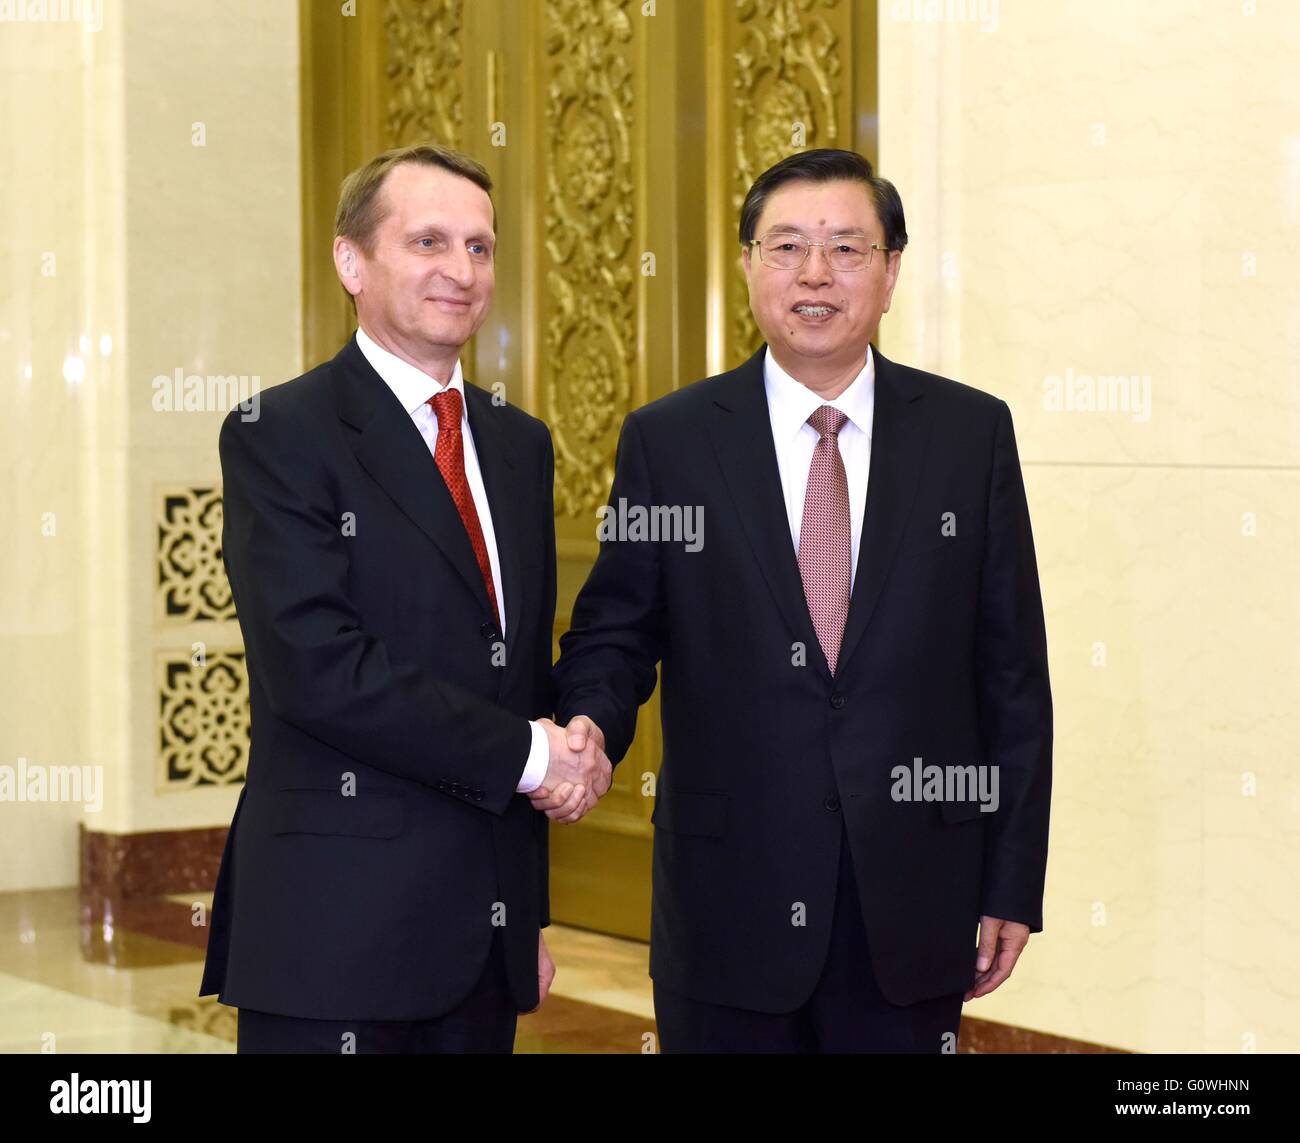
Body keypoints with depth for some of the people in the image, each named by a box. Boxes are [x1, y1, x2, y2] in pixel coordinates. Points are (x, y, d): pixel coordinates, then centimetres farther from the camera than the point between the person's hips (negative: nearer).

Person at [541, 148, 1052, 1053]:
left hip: (912, 909, 1)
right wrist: (590, 725, -18)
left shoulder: (971, 433, 3)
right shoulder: (668, 440, 1)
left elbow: (1011, 672, 4)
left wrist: (1013, 885, 2)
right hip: (731, 901, 0)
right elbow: (615, 630, 5)